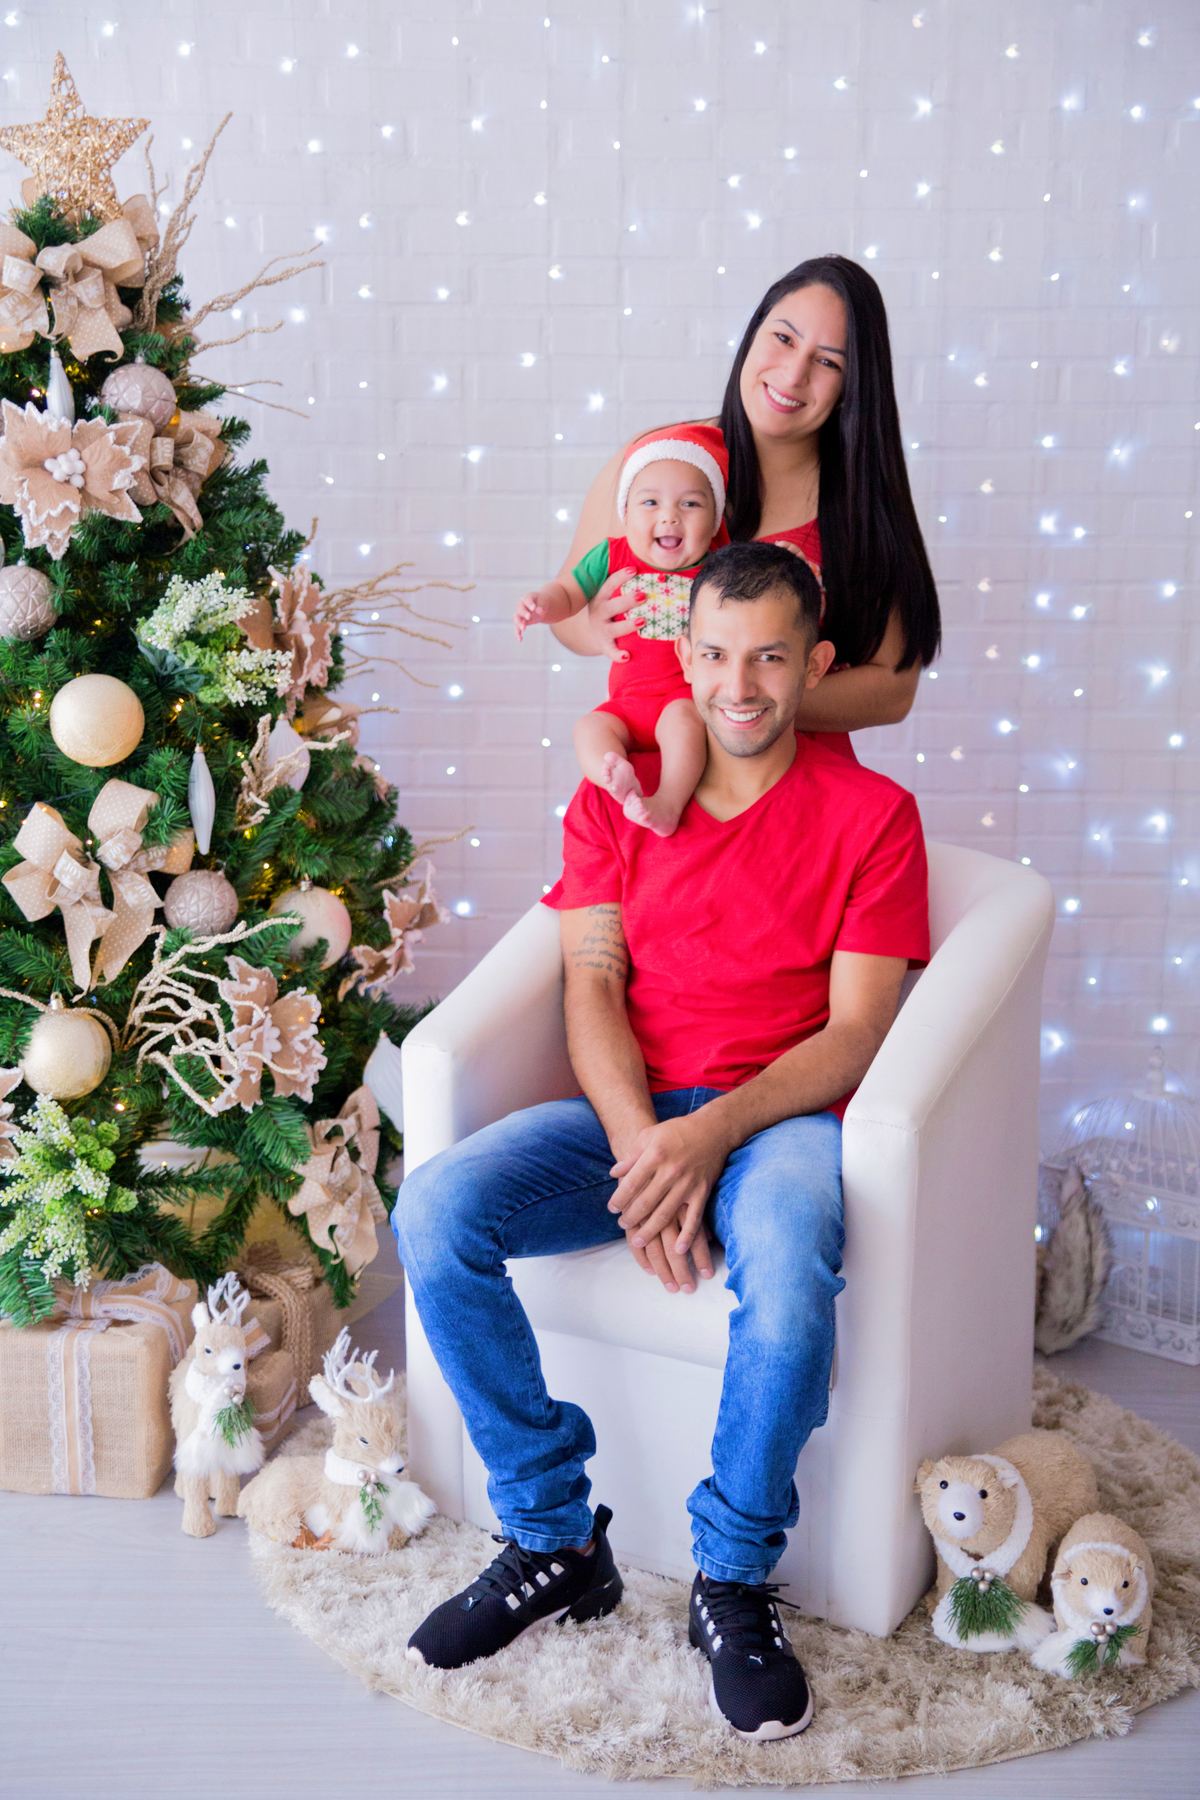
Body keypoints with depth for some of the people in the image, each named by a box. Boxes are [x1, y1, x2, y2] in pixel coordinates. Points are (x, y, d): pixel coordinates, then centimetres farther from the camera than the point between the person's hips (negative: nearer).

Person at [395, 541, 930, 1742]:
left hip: (781, 1113, -3)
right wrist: (638, 1144, -17)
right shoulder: (615, 798, 9)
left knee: (790, 1281, -37)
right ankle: (555, 1541, -5)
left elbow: (855, 1031, -5)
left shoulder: (870, 815, 1)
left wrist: (715, 1132, -22)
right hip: (632, 1109, 3)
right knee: (433, 1213, -22)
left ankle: (732, 1577, -10)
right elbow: (592, 985, 1)